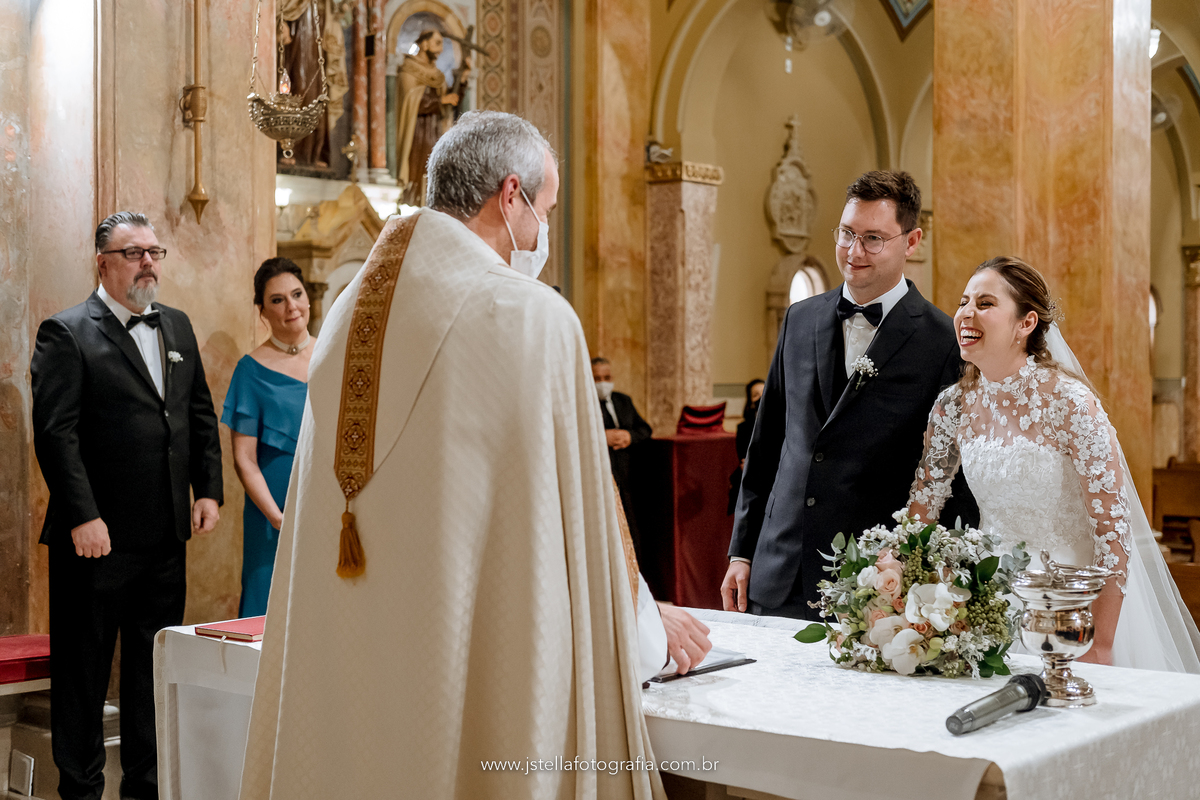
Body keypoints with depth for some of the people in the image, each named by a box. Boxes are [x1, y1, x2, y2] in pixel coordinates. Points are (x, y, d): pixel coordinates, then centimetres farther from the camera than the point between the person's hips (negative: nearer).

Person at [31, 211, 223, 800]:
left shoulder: (177, 327, 13)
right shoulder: (67, 333, -8)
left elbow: (201, 415, 16)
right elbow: (55, 433, -14)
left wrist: (208, 489, 7)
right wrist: (82, 518, -19)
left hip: (167, 535, 6)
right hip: (98, 535, -6)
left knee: (156, 665, 15)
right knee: (83, 668, 7)